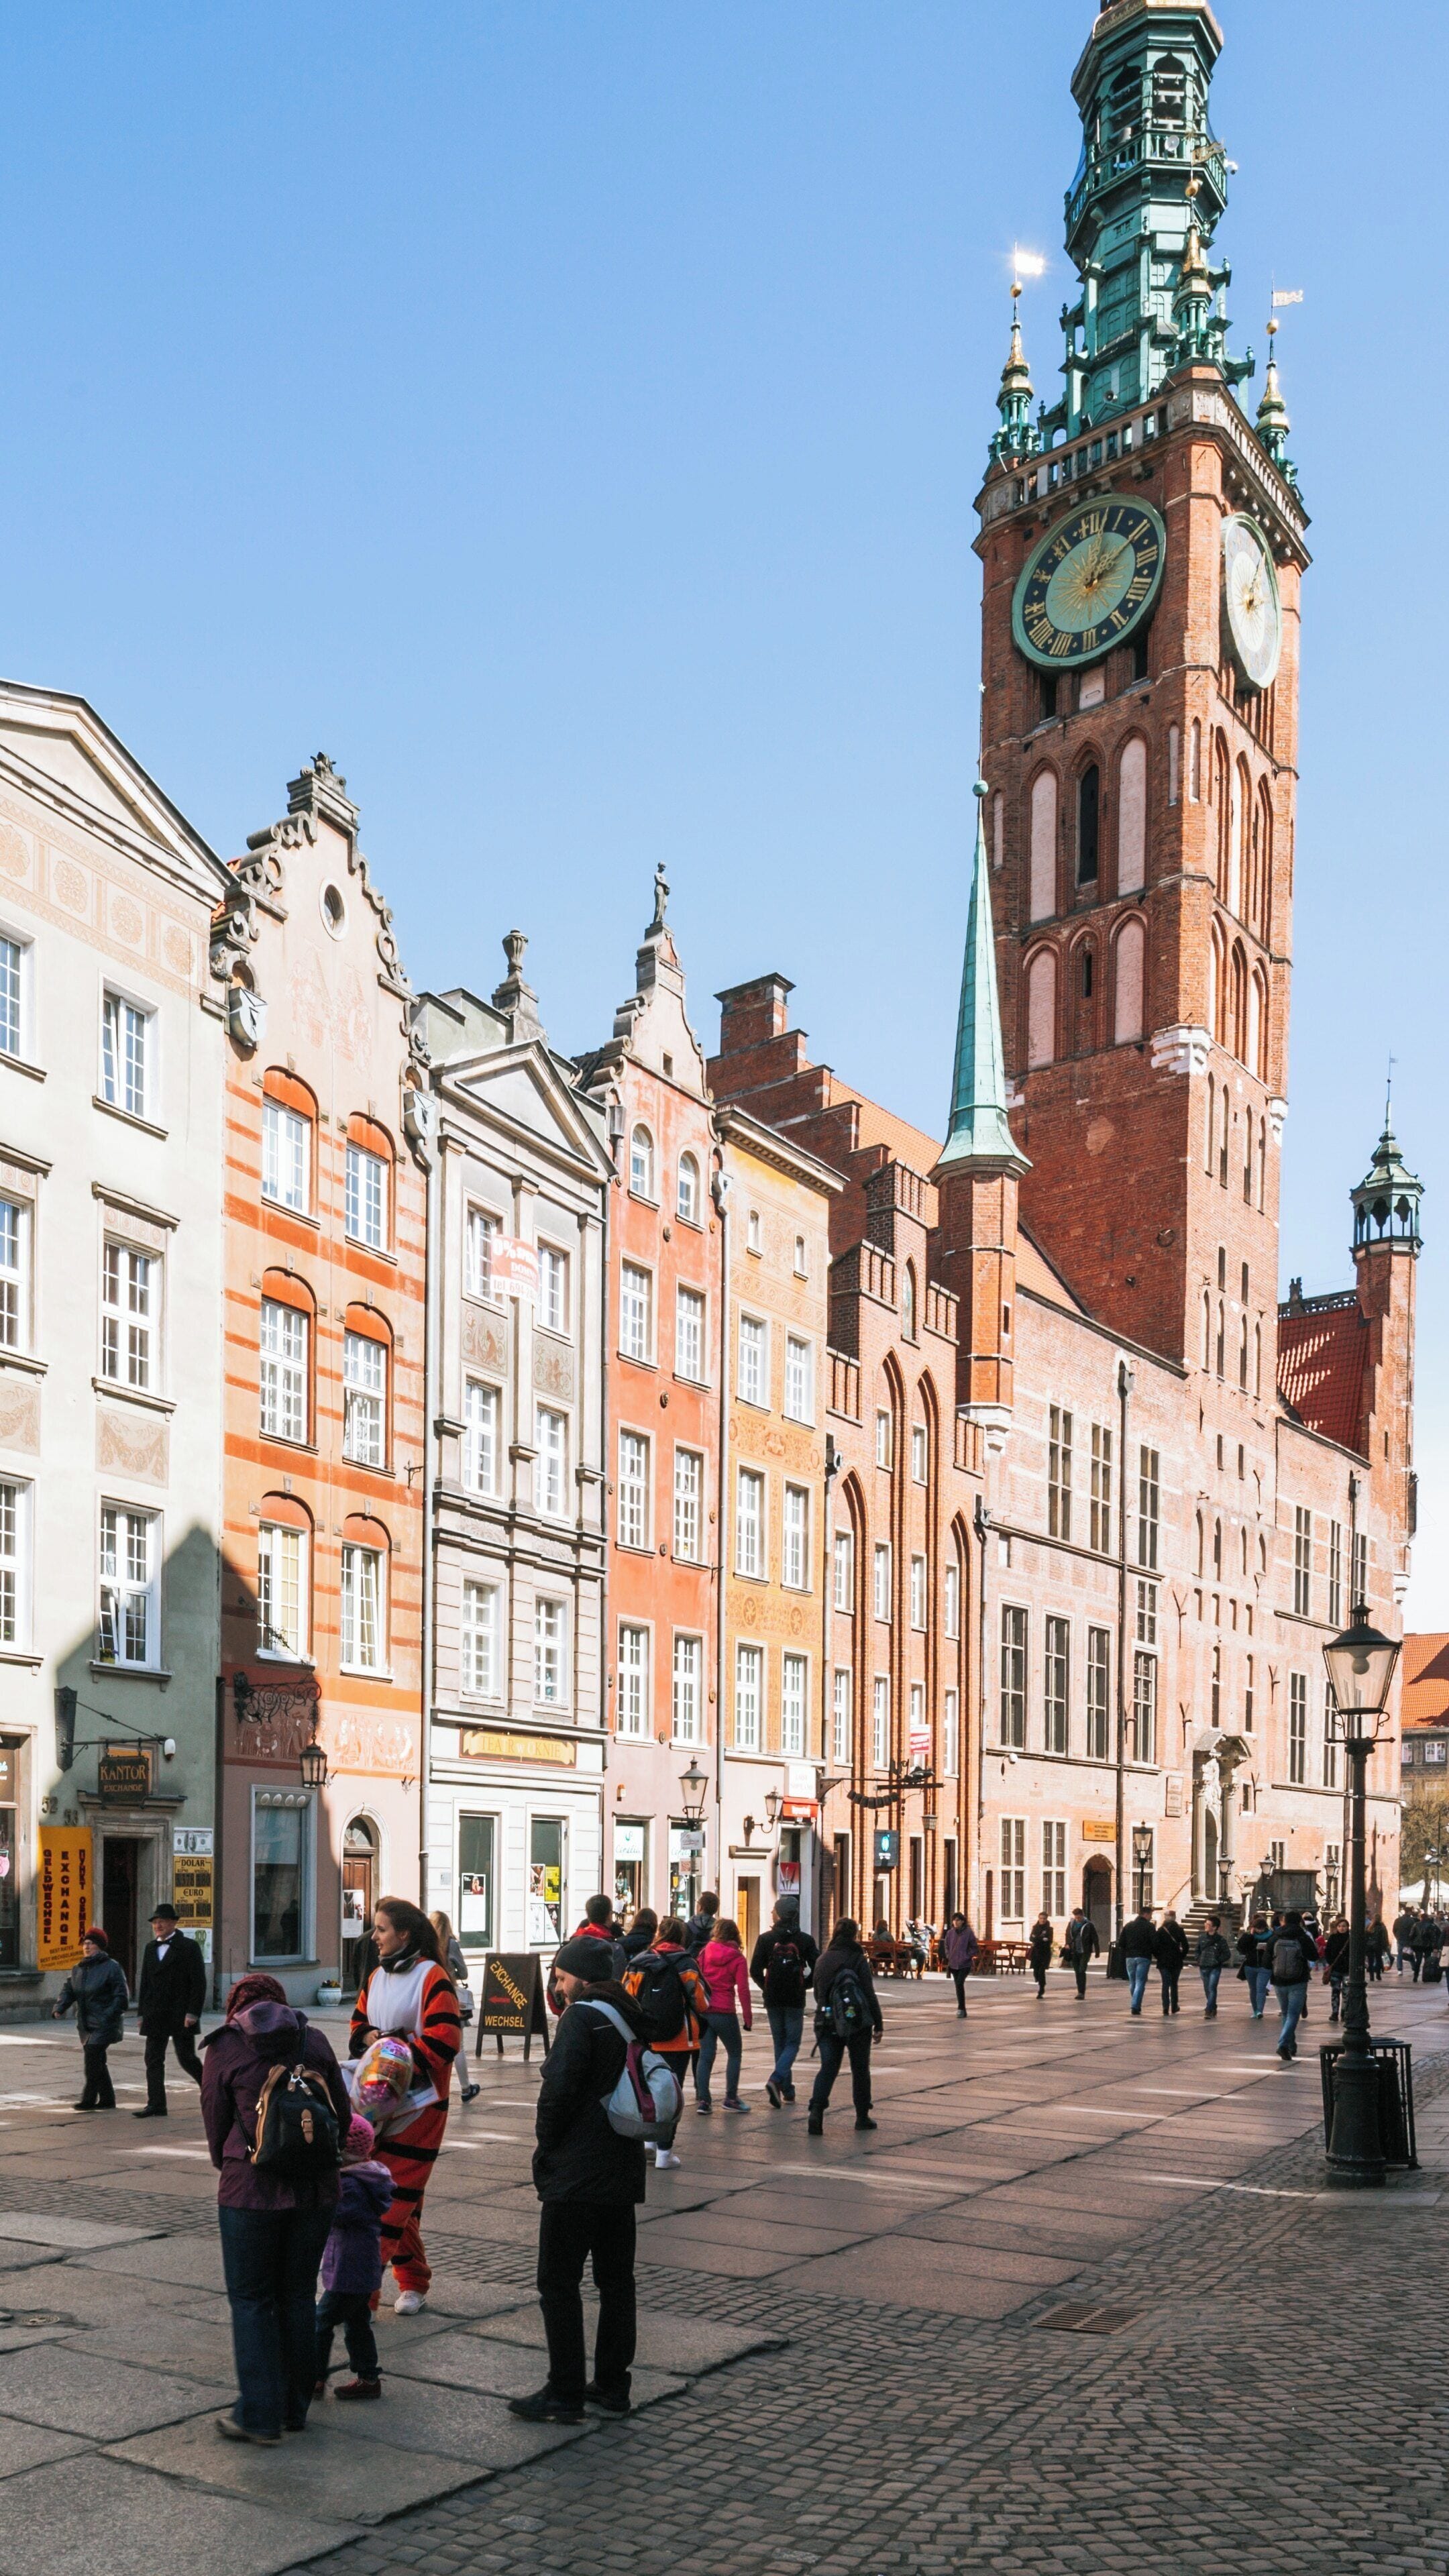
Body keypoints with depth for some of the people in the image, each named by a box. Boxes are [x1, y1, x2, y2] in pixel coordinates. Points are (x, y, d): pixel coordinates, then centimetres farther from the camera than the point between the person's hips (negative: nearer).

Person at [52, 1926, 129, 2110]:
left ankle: (88, 2099, -8)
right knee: (97, 2061, 11)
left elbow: (121, 1996, -13)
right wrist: (58, 2008, -10)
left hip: (105, 2025, -7)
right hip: (86, 2025, 7)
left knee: (92, 2057, -15)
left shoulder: (112, 1967, -10)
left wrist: (109, 2016, -23)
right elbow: (68, 1991, 9)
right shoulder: (78, 1970, 14)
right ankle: (107, 2100, 21)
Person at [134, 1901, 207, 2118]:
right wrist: (142, 2013, 10)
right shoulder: (150, 1948, 13)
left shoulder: (189, 1947, -5)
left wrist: (193, 2013, -15)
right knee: (153, 2060, 2)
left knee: (187, 2059, -2)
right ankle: (156, 2106, 7)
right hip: (155, 2016, 6)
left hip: (181, 2016, -6)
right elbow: (145, 1983, 16)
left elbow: (199, 1983, -9)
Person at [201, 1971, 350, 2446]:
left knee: (251, 2299, 7)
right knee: (298, 2296, 15)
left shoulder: (224, 2048, 0)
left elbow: (216, 2126, 5)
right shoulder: (314, 2040, 7)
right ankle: (295, 2407, 24)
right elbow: (343, 2115, 10)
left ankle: (260, 2414, 7)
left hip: (251, 2189, -3)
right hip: (316, 2188, 4)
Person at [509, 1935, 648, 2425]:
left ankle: (565, 2394, 2)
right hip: (622, 2173, 9)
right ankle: (612, 2386, 20)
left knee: (559, 2282, -1)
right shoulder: (631, 2020, 11)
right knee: (616, 2279, 13)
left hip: (576, 2177, -9)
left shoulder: (581, 2018, -14)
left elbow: (559, 2089, -22)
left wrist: (546, 2145, -5)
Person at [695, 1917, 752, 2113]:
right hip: (725, 2012, -3)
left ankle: (703, 2100, 2)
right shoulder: (737, 1958, -3)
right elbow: (743, 1990, -7)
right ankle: (731, 2098, 10)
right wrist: (748, 2016, -3)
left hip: (704, 2011, 3)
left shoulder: (705, 1952, 5)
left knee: (705, 2056, 8)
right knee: (735, 2053, 13)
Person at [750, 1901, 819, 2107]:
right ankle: (776, 2080, -17)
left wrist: (766, 1988, 10)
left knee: (780, 2043, 15)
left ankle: (787, 2091, 16)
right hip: (795, 2000, -2)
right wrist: (804, 1985, 9)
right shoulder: (805, 1940, -5)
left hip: (772, 1999, 2)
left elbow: (755, 1970, -6)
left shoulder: (766, 1939, -4)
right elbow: (818, 1970, -6)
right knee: (792, 2044, 6)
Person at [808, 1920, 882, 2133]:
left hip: (827, 2022, 3)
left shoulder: (822, 1960, 7)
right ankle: (862, 2117, 20)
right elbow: (870, 1994, -9)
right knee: (860, 2069, 12)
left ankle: (816, 2110, -20)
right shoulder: (858, 1960, -8)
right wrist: (878, 2024, -3)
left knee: (828, 2068, 1)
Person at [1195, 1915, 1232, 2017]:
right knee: (1207, 1990, 10)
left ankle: (1208, 2010, -16)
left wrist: (1218, 1961, -9)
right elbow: (1198, 1950, 17)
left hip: (1215, 1968, -5)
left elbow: (1227, 1954, -2)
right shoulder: (1202, 1937, 4)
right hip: (1203, 1968, 5)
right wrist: (1199, 1962, 7)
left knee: (1212, 1988, -15)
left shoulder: (1220, 1940, -8)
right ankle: (1213, 2009, 25)